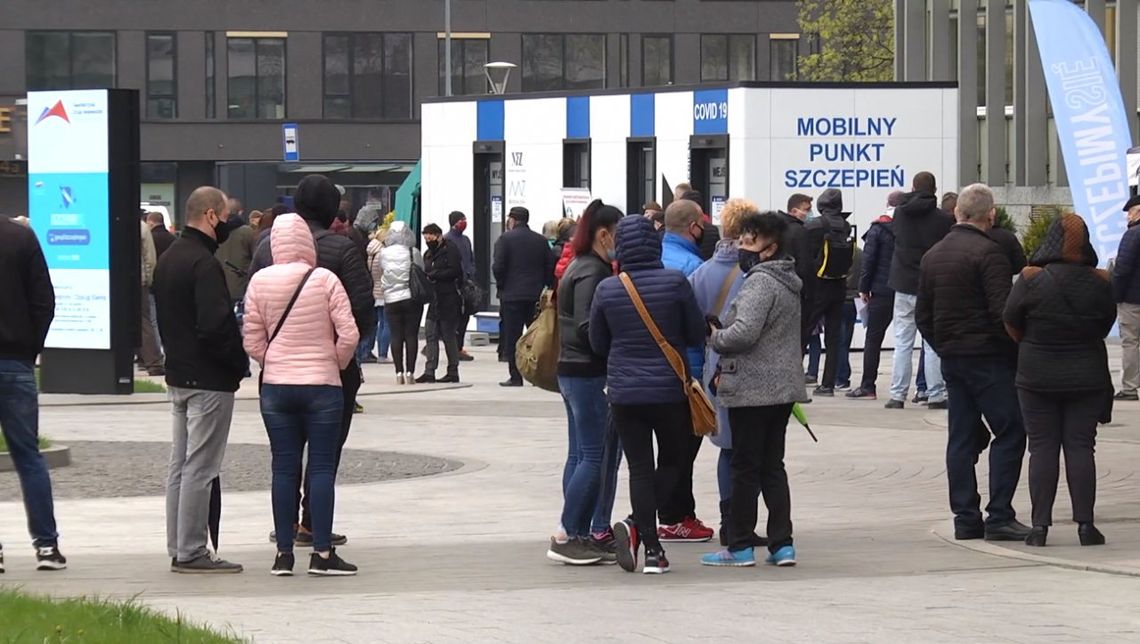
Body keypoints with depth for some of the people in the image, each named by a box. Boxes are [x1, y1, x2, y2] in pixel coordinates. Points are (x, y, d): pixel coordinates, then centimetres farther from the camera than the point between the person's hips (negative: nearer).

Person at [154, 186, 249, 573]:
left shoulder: (168, 259, 13)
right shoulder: (203, 263, -18)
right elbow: (216, 324, -23)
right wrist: (240, 363, -11)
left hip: (178, 375, 10)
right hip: (209, 380, -10)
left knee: (181, 465, 13)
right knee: (200, 468, -6)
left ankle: (179, 549, 17)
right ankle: (191, 552, -5)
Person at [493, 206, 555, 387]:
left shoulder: (505, 239, -6)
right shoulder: (541, 240, 7)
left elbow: (498, 267, -12)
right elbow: (551, 267, 5)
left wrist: (501, 285, 3)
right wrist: (544, 286, 14)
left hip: (511, 296, -4)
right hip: (536, 296, 4)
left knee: (511, 338, 0)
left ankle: (515, 377, -3)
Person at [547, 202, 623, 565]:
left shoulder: (582, 268, 16)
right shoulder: (592, 273, -15)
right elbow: (587, 328, -22)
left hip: (573, 371, 11)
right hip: (587, 372, -11)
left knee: (580, 454, 11)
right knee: (595, 455, -8)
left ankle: (579, 535, 14)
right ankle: (567, 536, -8)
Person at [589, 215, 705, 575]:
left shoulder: (606, 290, -5)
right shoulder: (675, 283, -11)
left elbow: (597, 343, 5)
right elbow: (697, 334, -3)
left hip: (624, 392, 1)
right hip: (670, 390, -1)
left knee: (640, 469, 7)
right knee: (672, 461, 15)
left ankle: (653, 551, -1)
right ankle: (636, 526, -5)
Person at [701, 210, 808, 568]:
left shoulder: (759, 282, -16)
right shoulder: (787, 282, 15)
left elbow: (743, 333, -26)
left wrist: (714, 335, -5)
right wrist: (726, 368, 14)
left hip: (752, 389, -9)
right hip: (782, 387, 9)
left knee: (745, 468, -1)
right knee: (773, 465, 12)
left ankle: (740, 547, 5)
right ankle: (782, 544, 9)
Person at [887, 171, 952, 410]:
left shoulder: (901, 212, -1)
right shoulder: (943, 219, -9)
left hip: (903, 285, 2)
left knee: (902, 343, 7)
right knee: (933, 344, 2)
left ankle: (897, 395, 5)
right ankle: (935, 395, 0)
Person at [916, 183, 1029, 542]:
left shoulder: (933, 256, 12)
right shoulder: (988, 253, -13)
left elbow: (922, 316, 15)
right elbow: (1002, 311, -19)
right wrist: (1018, 349, -6)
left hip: (951, 359, 8)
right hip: (989, 358, -8)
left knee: (962, 438, 9)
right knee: (1010, 433, -4)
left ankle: (966, 518, 8)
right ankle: (1000, 516, -10)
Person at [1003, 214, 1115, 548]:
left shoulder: (1031, 281, -12)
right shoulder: (1100, 283, -6)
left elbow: (1011, 323, -5)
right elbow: (1106, 324, 6)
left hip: (1038, 378, -1)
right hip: (1088, 378, 1)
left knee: (1042, 448, 4)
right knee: (1081, 448, 5)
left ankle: (1040, 524, 2)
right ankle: (1085, 523, 3)